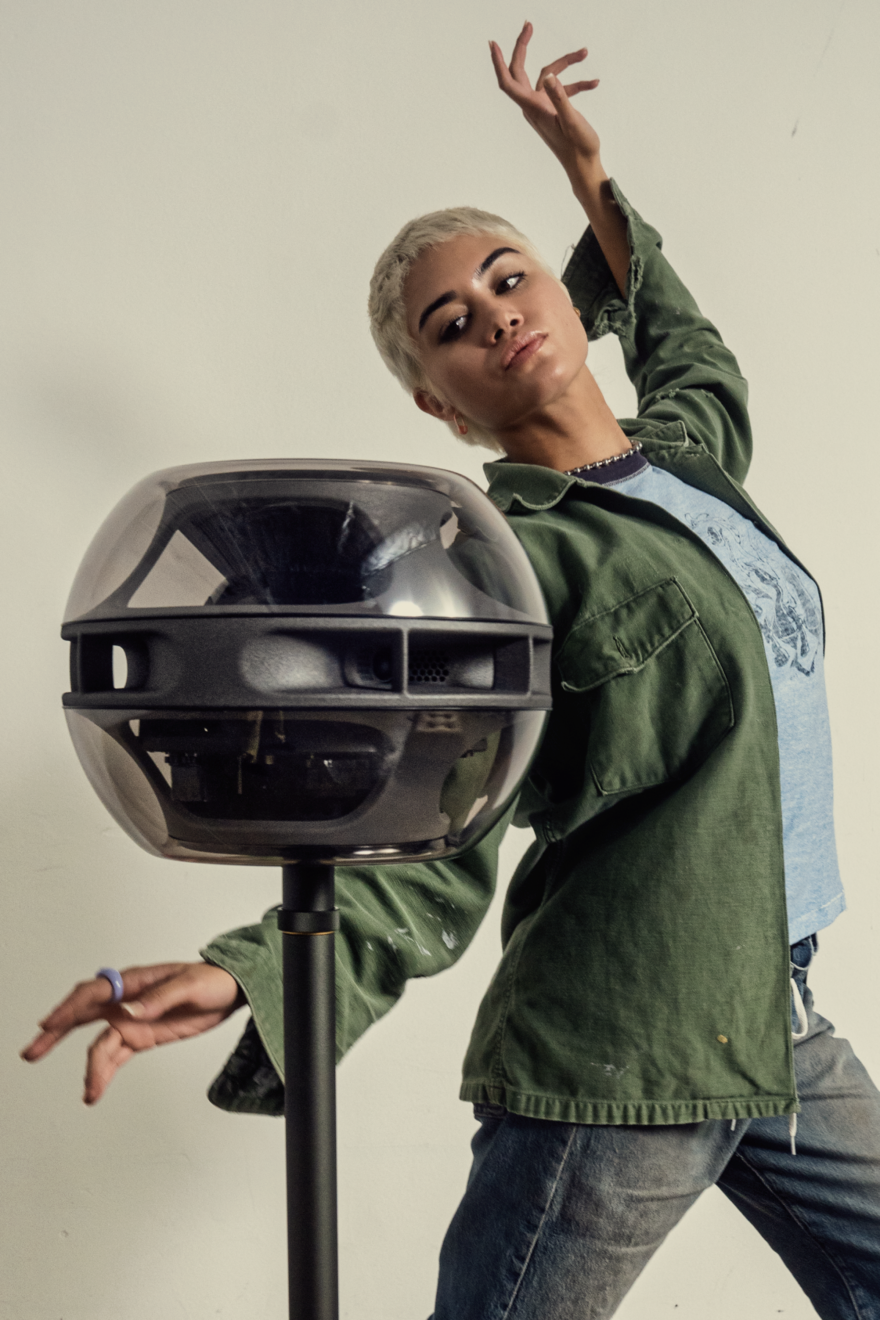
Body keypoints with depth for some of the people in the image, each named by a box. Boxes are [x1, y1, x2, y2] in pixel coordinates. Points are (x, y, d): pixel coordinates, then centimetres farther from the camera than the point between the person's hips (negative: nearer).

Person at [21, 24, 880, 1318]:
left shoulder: (692, 446, 8)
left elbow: (690, 352, 34)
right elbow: (435, 853, -17)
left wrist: (587, 170, 32)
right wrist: (249, 971, -33)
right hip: (619, 1056, -7)